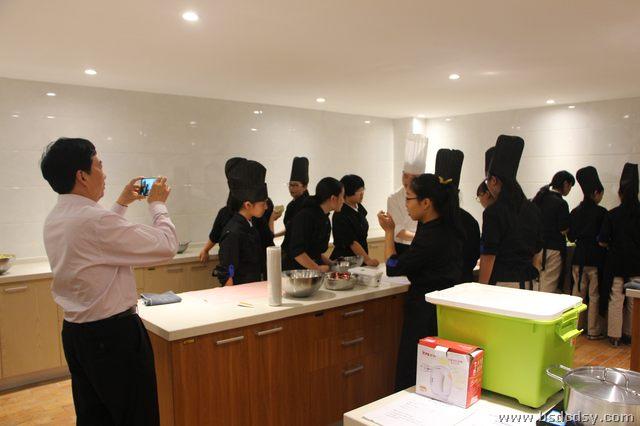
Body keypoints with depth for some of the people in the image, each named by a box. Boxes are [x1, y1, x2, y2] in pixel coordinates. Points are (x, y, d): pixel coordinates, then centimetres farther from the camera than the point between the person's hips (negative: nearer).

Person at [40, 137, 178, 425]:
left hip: (76, 333, 9)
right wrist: (157, 204, -5)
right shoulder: (94, 219, -25)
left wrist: (122, 203, 27)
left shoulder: (55, 219, 4)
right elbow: (166, 246, -20)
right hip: (113, 335, -9)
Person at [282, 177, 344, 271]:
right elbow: (296, 251, -21)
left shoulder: (325, 220, 10)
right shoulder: (305, 216, -16)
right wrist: (317, 268, -20)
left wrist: (332, 264, 8)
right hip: (293, 269, -8)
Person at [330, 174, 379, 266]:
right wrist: (367, 259, -21)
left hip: (360, 260, 7)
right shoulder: (340, 214, -18)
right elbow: (352, 242, -19)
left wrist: (366, 258, 13)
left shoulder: (360, 208, 6)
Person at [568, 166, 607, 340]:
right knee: (594, 296, 3)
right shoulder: (601, 212, -11)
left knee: (578, 293, 12)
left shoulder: (575, 212, 4)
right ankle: (593, 331, 9)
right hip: (595, 258, -5)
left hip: (578, 257, 5)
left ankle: (576, 327, 20)